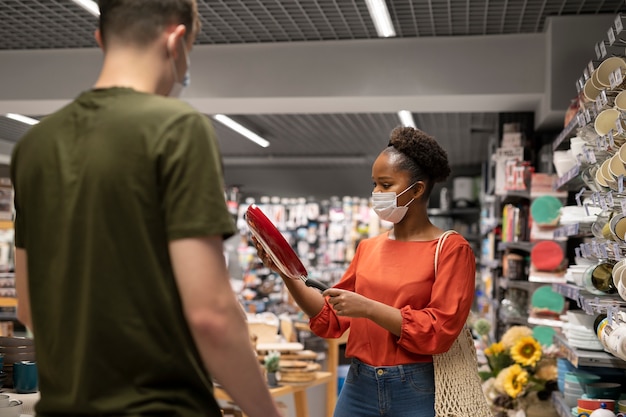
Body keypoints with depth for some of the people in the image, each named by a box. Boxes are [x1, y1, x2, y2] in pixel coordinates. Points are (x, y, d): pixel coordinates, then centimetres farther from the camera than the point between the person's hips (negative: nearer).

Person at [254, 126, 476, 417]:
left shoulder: (450, 249, -7)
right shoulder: (368, 248, 8)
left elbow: (440, 331, -14)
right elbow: (332, 319, 8)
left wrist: (368, 308, -20)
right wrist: (286, 274, -3)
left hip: (418, 392, -4)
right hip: (359, 387, 5)